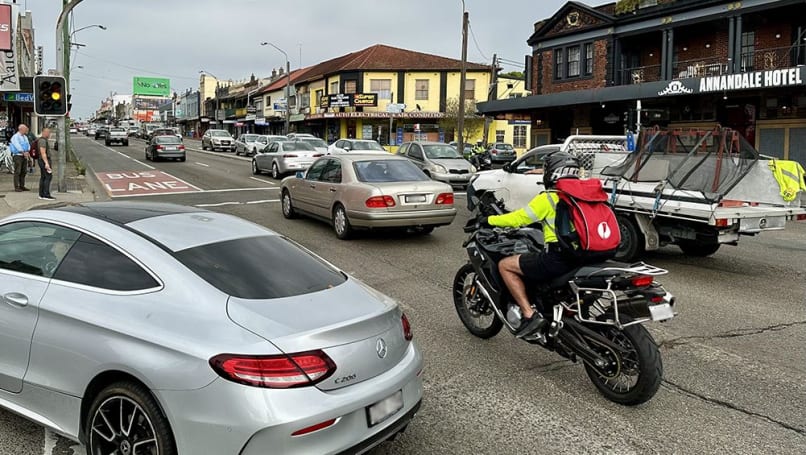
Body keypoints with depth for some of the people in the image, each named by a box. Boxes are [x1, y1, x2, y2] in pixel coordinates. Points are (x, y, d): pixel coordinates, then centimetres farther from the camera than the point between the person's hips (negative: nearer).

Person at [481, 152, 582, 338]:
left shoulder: (549, 197, -7)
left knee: (505, 265, 2)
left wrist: (489, 220, 8)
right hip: (583, 257, 8)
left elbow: (519, 218, -4)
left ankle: (530, 315, -8)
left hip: (558, 258, -8)